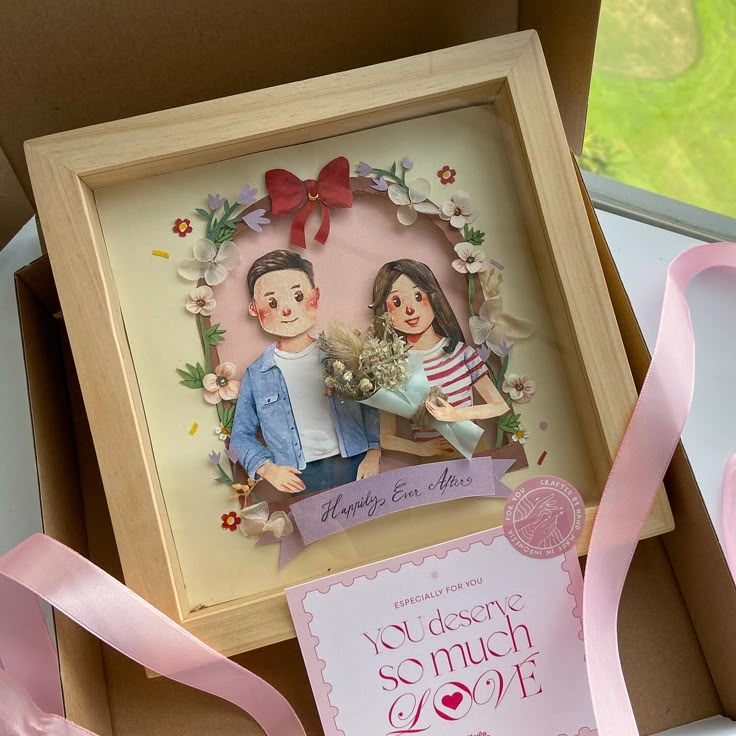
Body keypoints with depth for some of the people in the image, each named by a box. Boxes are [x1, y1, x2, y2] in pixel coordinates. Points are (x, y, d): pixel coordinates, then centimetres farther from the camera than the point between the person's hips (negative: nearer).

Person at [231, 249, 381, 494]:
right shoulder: (256, 375, 5)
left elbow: (373, 406, 8)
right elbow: (242, 435, 12)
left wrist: (373, 453, -4)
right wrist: (267, 468, -4)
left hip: (355, 467, 0)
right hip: (300, 481, 0)